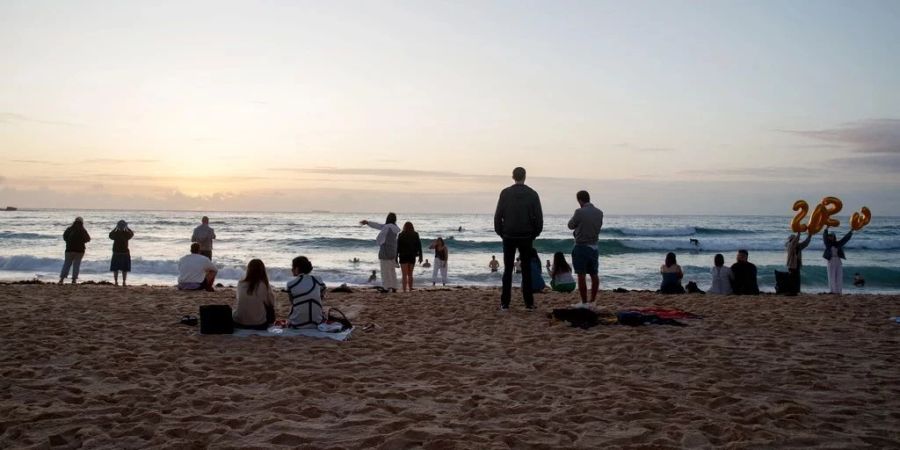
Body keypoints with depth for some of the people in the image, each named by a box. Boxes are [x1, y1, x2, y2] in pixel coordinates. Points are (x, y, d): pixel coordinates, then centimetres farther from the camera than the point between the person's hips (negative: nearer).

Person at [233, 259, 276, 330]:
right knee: (270, 309, 26)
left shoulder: (240, 283, -5)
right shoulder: (264, 285, -13)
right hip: (259, 325, -2)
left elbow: (239, 299, 10)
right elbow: (271, 303, -1)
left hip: (238, 323, 2)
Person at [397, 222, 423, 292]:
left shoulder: (401, 235, -3)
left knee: (404, 275, -4)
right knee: (410, 274, 16)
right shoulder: (415, 235, 4)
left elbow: (397, 247, -6)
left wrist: (396, 257, -2)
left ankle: (404, 290, -15)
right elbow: (419, 246, -1)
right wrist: (420, 257, 2)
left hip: (403, 256, -3)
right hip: (412, 257, 3)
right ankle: (410, 290, 16)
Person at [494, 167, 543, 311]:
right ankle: (529, 303, 6)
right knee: (527, 270, 7)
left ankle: (505, 303, 3)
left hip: (509, 237, 0)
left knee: (507, 270, 5)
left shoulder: (505, 193, -3)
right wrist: (535, 233, 10)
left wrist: (500, 232, 7)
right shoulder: (532, 194, -1)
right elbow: (538, 217, -2)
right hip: (526, 237, 0)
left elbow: (498, 215, -4)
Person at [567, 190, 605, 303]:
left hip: (581, 246, -6)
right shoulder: (599, 213, 3)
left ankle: (584, 302, -2)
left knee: (582, 276, -2)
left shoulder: (580, 212, -16)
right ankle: (593, 301, 19)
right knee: (594, 275, 13)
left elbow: (571, 225, -3)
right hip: (594, 247, 6)